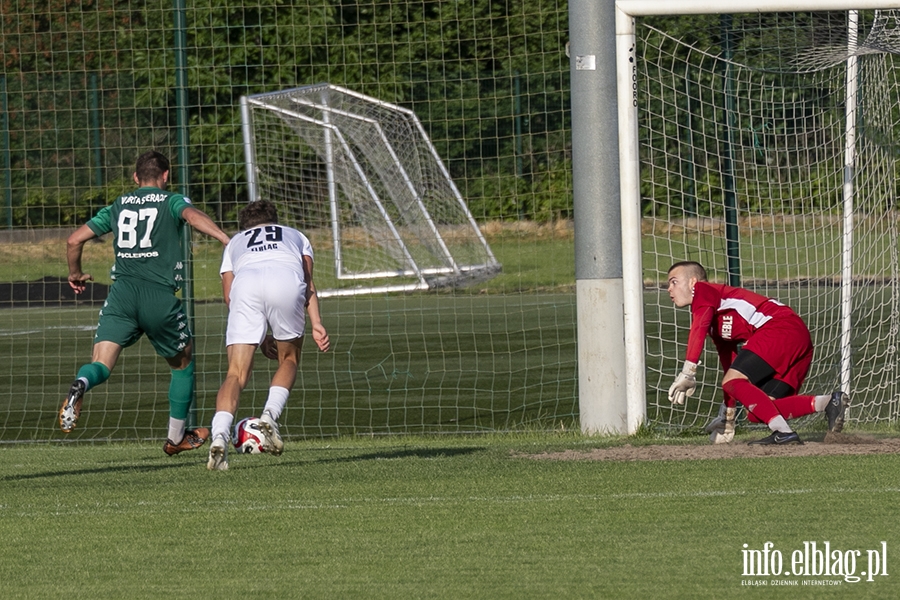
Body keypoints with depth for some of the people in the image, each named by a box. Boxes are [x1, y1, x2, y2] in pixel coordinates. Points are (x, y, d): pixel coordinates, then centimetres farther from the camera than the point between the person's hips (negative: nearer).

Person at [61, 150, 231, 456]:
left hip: (121, 293, 2)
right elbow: (192, 215, -14)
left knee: (101, 364, -7)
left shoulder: (117, 207, 20)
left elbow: (74, 240, 19)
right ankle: (176, 437, 29)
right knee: (182, 363, 22)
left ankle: (81, 385, -44)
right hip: (160, 295, -2)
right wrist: (226, 239, -24)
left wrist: (75, 273, 37)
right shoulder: (171, 201, 10)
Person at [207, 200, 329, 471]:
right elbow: (308, 283, 21)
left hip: (245, 282, 0)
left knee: (236, 373, -3)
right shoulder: (295, 236, 39)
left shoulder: (235, 242, 39)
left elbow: (229, 294, 27)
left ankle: (219, 436, -24)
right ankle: (270, 416, -2)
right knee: (288, 360, 22)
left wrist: (261, 338, 31)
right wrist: (316, 323, 10)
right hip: (287, 279, 0)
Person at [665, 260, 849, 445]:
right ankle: (828, 402, -8)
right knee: (756, 413, 3)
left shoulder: (702, 291, 5)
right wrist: (728, 421, 41)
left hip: (781, 328, -9)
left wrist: (688, 372, -26)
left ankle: (783, 432, -24)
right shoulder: (716, 325, 32)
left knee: (733, 382, -16)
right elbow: (730, 365, 38)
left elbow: (700, 326, -16)